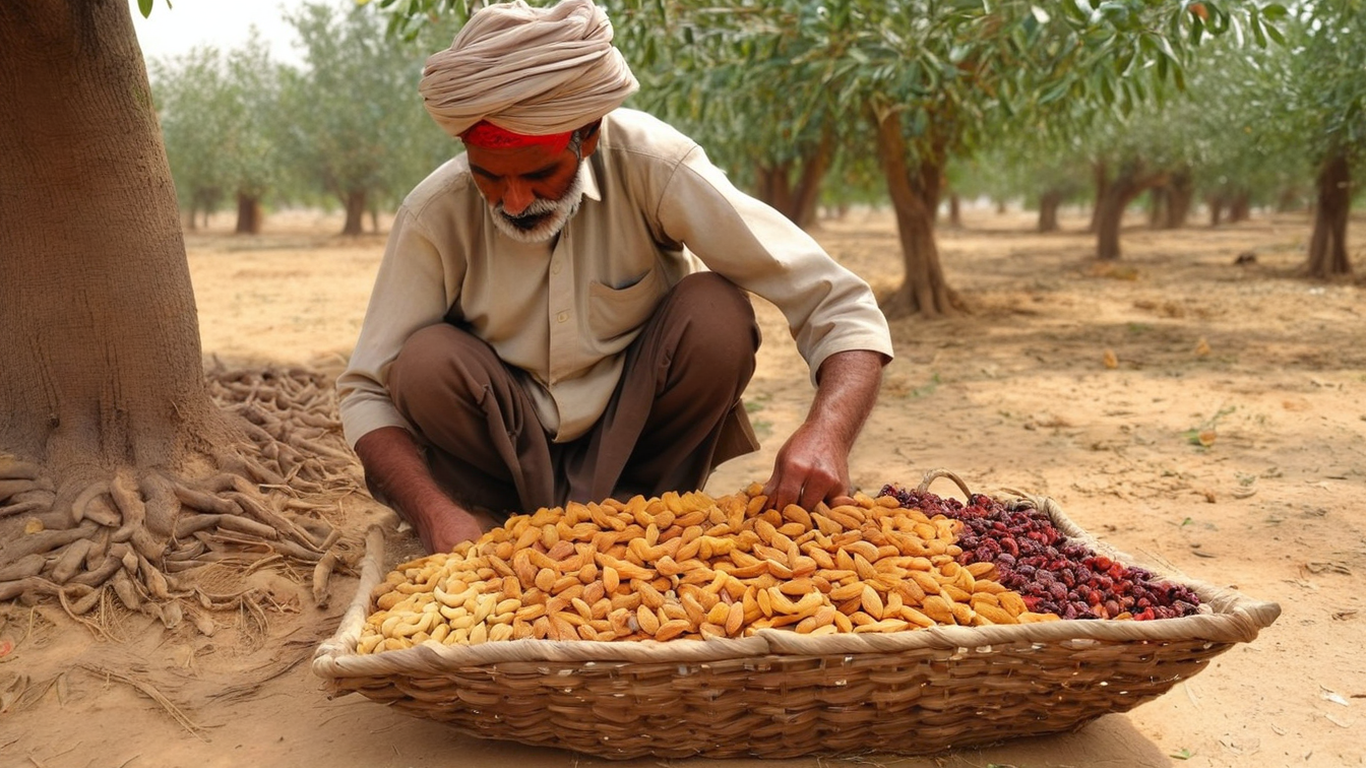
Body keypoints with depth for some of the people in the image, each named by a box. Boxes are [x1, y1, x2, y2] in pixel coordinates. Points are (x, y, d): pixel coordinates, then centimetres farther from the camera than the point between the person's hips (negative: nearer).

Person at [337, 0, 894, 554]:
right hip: (512, 446, 1)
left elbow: (837, 305, -25)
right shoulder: (434, 215, -20)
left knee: (716, 313, -26)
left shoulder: (652, 165, -23)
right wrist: (436, 514, -31)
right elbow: (367, 391, -13)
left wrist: (826, 432, -44)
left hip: (637, 424, 0)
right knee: (425, 362, -27)